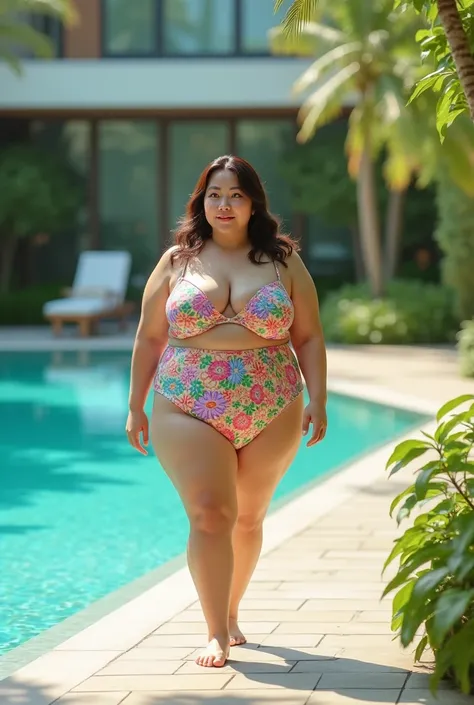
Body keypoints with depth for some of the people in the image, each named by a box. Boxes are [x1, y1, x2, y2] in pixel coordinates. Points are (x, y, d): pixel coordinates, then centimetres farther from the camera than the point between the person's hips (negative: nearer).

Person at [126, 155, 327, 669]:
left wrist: (317, 402, -3)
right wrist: (136, 408, 6)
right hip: (189, 411, -1)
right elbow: (148, 338, 9)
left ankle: (229, 612, 29)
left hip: (271, 415, 2)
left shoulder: (283, 263, 6)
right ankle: (216, 634, -8)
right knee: (210, 514, -12)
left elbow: (309, 338, 6)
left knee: (248, 518, 11)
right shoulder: (177, 262, 5)